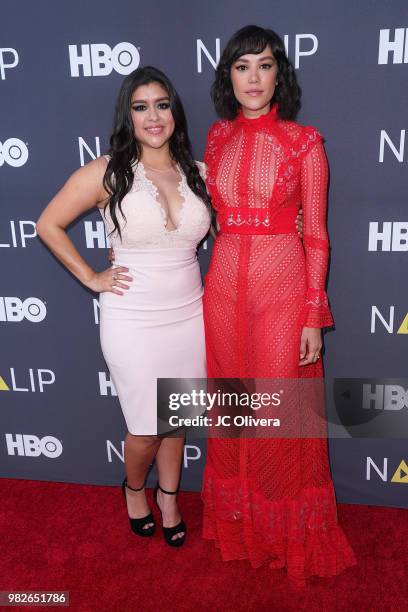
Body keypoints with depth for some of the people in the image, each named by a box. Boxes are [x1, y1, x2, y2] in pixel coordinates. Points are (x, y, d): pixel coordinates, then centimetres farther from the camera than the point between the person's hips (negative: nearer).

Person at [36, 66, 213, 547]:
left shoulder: (198, 173, 2)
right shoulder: (106, 173, -8)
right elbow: (48, 225, -1)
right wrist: (91, 277, -3)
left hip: (190, 316, 3)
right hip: (133, 322, -3)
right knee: (146, 430, 6)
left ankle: (168, 497, 40)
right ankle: (134, 488, 39)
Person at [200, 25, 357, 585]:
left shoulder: (304, 142, -4)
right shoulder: (218, 137, 8)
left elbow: (316, 235, -4)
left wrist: (314, 317, -8)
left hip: (283, 288, -4)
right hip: (225, 285, 4)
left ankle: (292, 535, 29)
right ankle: (239, 523, 36)